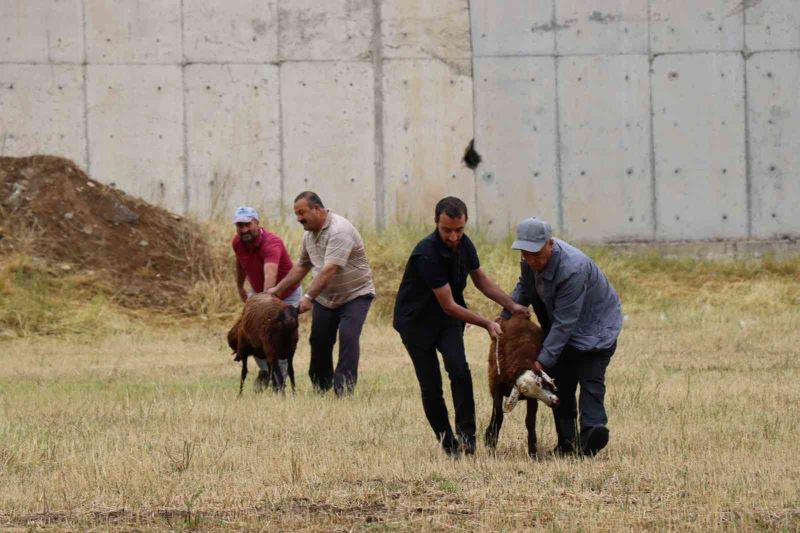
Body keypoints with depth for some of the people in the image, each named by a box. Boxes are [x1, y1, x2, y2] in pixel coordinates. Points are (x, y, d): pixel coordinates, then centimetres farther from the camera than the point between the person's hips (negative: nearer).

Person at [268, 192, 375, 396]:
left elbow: (329, 270, -33)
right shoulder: (309, 235, 4)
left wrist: (308, 297, -38)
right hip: (325, 298, 8)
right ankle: (320, 387, 19)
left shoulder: (339, 230, -25)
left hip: (355, 294, -8)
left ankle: (344, 389, -22)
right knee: (319, 341, 6)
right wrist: (277, 290, 12)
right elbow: (301, 267, 16)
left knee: (348, 337, -21)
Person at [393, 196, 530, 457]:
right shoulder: (427, 254, -30)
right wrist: (487, 324, -22)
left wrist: (511, 305, 0)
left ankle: (466, 433, -15)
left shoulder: (464, 245, -6)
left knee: (459, 369, -17)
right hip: (415, 320, -5)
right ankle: (447, 442, 6)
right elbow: (449, 306, -26)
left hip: (446, 318, 5)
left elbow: (481, 279, 11)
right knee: (430, 384, -6)